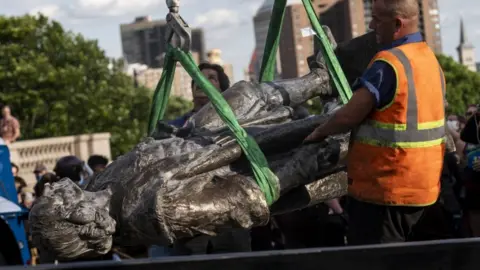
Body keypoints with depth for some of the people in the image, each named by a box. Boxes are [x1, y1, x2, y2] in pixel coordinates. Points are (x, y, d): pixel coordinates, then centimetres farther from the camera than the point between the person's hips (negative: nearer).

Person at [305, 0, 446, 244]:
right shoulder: (430, 58, 10)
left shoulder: (388, 64, -20)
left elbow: (349, 116, -20)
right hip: (420, 186, 9)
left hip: (385, 189, -9)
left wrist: (319, 132, -1)